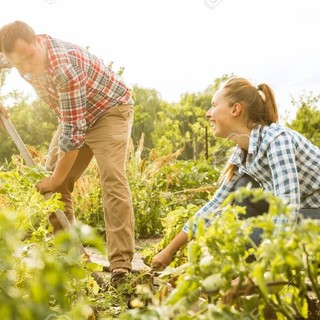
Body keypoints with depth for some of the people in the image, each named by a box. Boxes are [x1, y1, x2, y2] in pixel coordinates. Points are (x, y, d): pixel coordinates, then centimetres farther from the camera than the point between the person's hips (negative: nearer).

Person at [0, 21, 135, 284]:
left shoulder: (64, 67, -38)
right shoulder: (22, 51, -14)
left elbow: (73, 132, -33)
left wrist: (56, 179, -22)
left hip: (110, 111, -8)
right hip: (75, 116, 8)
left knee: (112, 180, -22)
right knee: (52, 178, 0)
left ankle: (121, 266, -23)